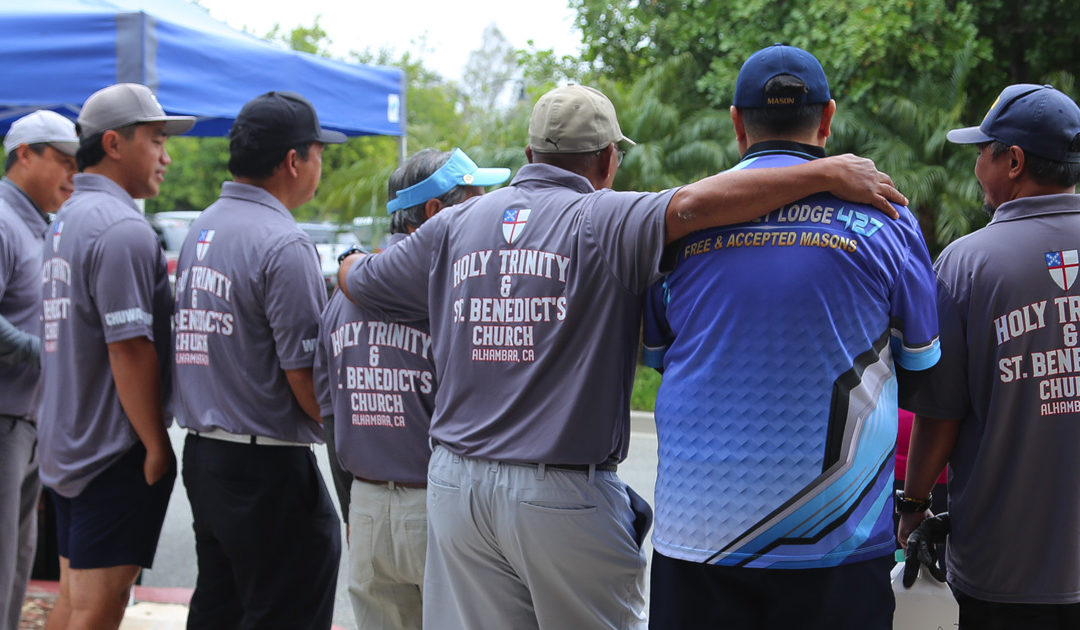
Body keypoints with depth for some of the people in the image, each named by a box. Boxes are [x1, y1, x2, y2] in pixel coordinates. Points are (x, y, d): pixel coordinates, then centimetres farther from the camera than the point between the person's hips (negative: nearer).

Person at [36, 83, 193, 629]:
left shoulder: (65, 221, 15)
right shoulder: (122, 227, -17)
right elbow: (129, 349, -21)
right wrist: (157, 446, -16)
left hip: (65, 443, 10)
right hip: (115, 450, -10)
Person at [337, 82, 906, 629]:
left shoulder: (454, 225, 8)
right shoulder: (604, 221, -7)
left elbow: (355, 280, 18)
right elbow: (690, 205, -26)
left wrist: (356, 261, 43)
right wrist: (829, 173, -23)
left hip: (455, 486, 5)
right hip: (565, 496, -4)